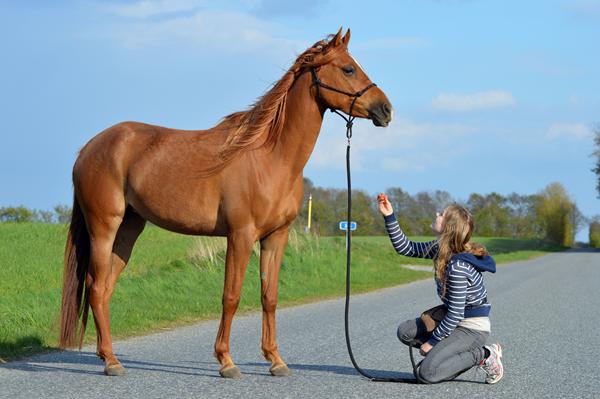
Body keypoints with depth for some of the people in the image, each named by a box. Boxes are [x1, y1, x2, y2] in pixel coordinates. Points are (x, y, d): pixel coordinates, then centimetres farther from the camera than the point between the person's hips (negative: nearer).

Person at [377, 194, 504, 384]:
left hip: (472, 328, -9)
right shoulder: (441, 249, -1)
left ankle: (484, 355, -5)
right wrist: (389, 217, 1)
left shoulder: (458, 266, -27)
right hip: (457, 320, 9)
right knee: (405, 332, 8)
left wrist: (432, 341, -15)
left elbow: (455, 314, -25)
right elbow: (406, 248, 9)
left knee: (427, 373, -19)